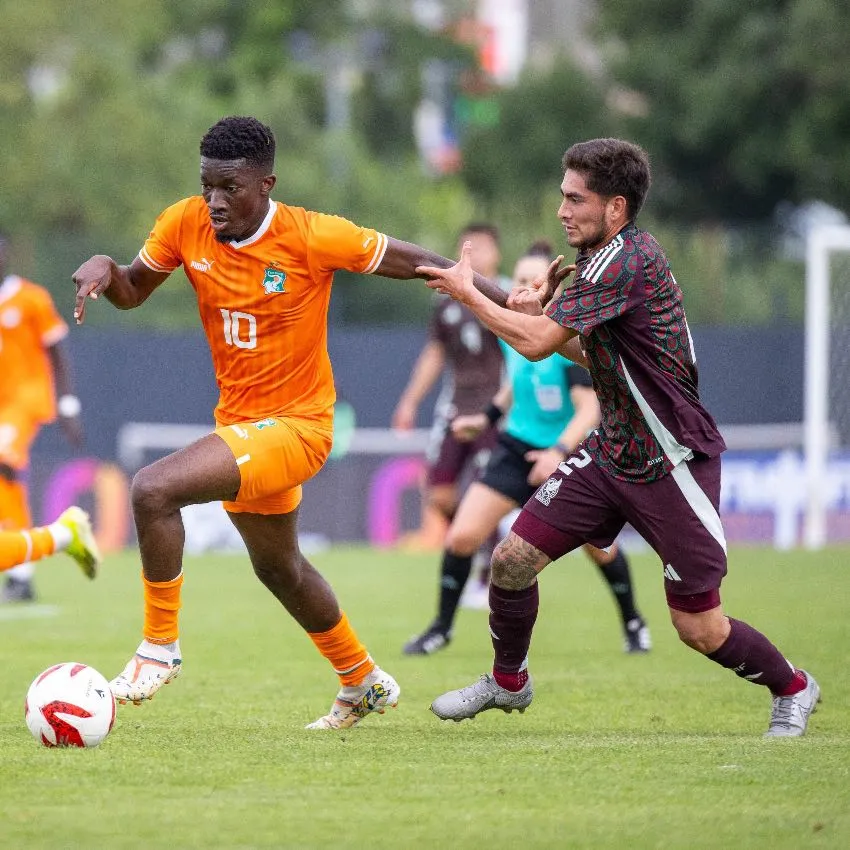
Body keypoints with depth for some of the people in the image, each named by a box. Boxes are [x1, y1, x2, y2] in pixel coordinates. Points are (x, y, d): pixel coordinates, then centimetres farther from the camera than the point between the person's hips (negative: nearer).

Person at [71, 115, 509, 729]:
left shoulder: (313, 237, -21)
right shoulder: (186, 224, -7)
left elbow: (413, 261, -12)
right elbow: (132, 291, 8)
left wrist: (513, 302, -12)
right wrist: (104, 269, -16)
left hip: (295, 425, -7)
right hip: (240, 422, 7)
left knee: (153, 489, -26)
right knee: (279, 568, 26)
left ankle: (160, 648, -9)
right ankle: (363, 683, 49)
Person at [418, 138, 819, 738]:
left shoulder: (628, 259, -23)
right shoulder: (607, 256, 7)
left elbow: (536, 344, -26)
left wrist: (467, 293, -13)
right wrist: (539, 312, 4)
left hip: (673, 463, -9)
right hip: (611, 452, 9)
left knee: (700, 629, -4)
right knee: (513, 559, 2)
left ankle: (792, 688, 23)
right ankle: (508, 682, 25)